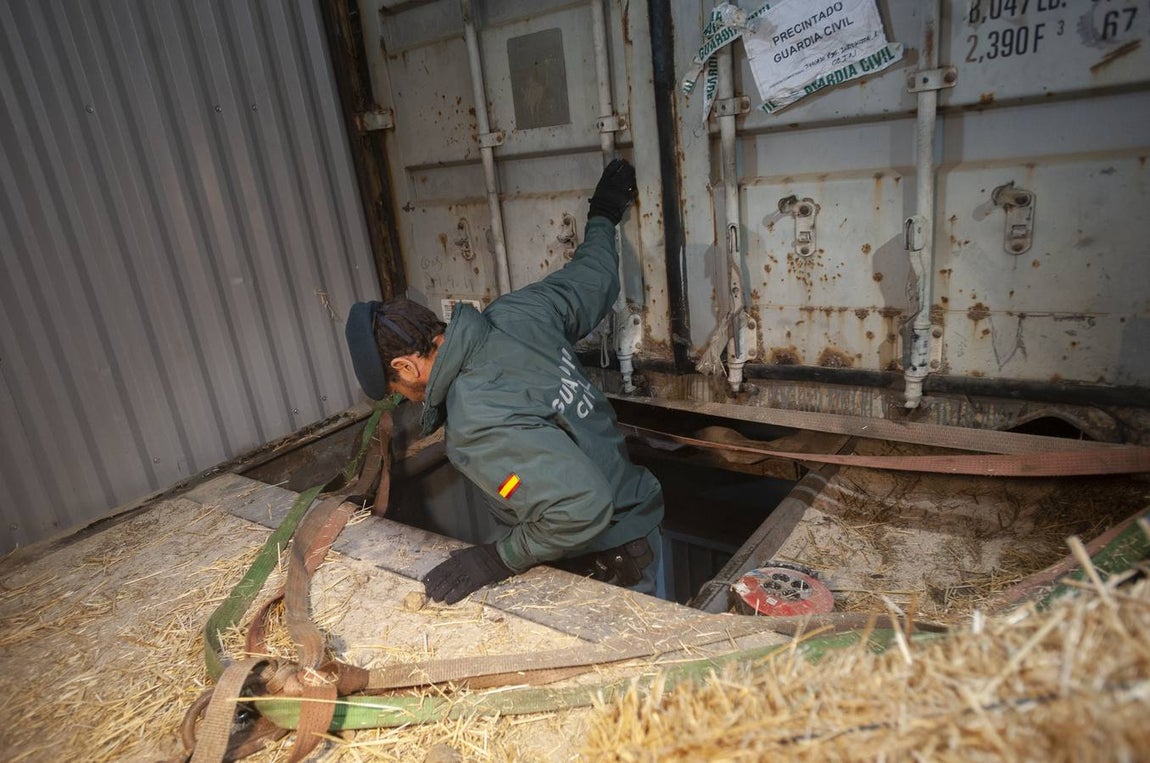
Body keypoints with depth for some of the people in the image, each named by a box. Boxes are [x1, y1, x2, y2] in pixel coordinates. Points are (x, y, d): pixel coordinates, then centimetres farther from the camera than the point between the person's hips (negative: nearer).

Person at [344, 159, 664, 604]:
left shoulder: (479, 427, -32)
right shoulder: (518, 313, -9)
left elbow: (581, 507, -36)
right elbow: (592, 275, 8)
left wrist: (497, 559, -21)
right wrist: (601, 219, 28)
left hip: (612, 570, -8)